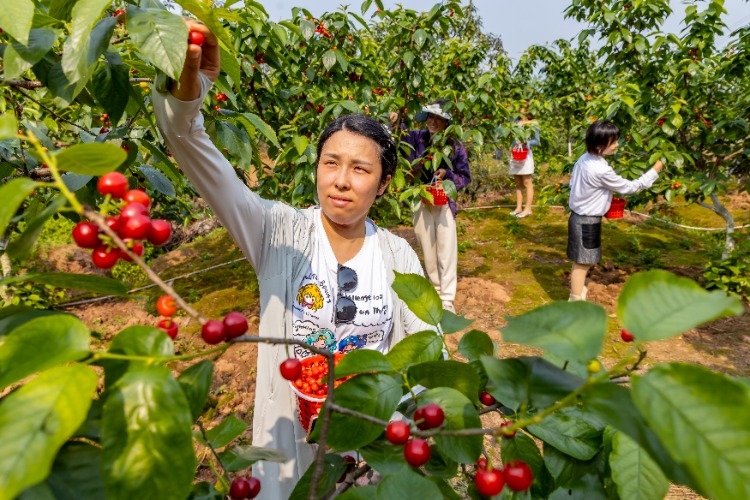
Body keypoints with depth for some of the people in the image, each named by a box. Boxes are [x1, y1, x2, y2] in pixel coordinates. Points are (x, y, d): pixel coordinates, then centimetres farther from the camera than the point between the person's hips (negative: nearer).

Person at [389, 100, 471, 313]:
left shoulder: (455, 146, -5)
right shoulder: (417, 138, -2)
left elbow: (465, 177, 1)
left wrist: (447, 174, -17)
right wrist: (395, 123, -9)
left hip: (445, 203, -2)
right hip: (421, 203, 2)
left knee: (447, 251, -2)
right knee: (428, 250, 11)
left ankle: (447, 299, 6)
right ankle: (435, 290, 28)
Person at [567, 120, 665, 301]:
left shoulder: (584, 158, 0)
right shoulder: (602, 171, -25)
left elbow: (573, 183, 11)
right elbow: (629, 187, -13)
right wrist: (654, 170, -3)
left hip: (579, 216, 8)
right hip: (588, 221, -8)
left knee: (580, 262, 21)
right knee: (582, 263, 2)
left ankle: (576, 291, 36)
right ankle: (576, 304, 12)